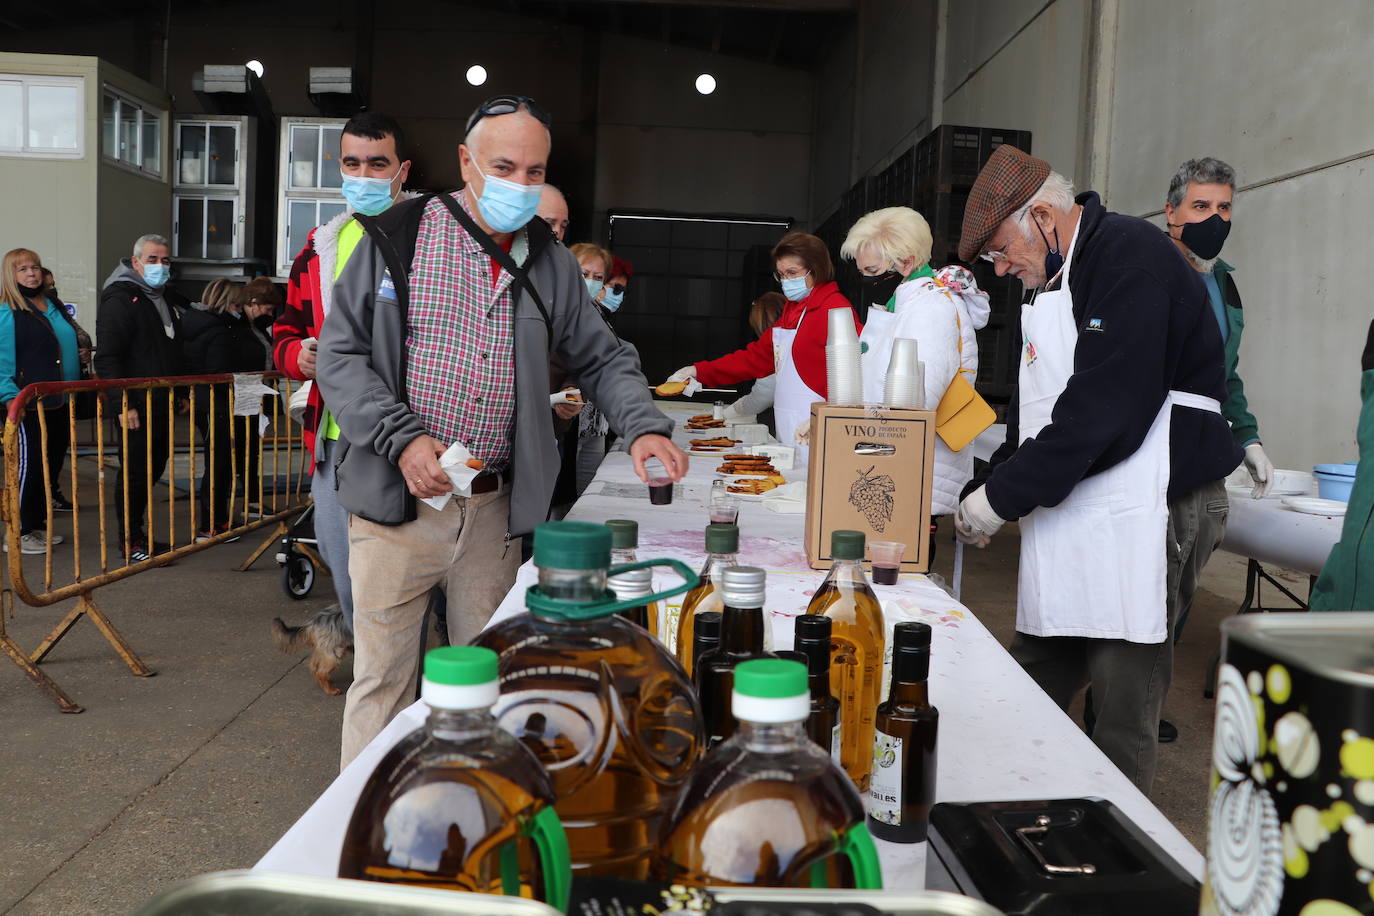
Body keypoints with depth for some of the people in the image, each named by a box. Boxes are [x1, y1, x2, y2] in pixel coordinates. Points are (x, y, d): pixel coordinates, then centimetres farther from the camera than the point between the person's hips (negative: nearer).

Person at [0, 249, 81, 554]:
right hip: (31, 404, -8)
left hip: (61, 402, 8)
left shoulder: (54, 306, 15)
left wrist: (81, 355, 13)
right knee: (30, 466, -3)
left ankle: (37, 525, 24)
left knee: (53, 465, 12)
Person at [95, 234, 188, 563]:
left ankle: (138, 534, 24)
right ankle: (130, 542, 7)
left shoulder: (170, 299, 15)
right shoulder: (119, 300, -11)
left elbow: (174, 353, 31)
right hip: (135, 408, -8)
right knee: (134, 473, -2)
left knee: (154, 469, 13)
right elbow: (107, 358, -17)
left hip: (163, 406, 8)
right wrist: (123, 405, -22)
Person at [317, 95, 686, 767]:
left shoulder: (551, 262, 8)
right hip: (397, 503, -3)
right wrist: (402, 439, -17)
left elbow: (601, 358, 13)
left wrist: (642, 428, -6)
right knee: (381, 679, 4)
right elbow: (340, 355, -4)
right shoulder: (398, 238, -3)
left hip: (495, 509, 3)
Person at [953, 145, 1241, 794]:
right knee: (1030, 697, 12)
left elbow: (1103, 408, -21)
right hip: (1067, 514, 9)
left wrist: (1002, 497, -15)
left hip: (1137, 516, -9)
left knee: (1123, 712, -3)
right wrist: (982, 493, 11)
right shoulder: (1053, 281, 19)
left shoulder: (1130, 256, -11)